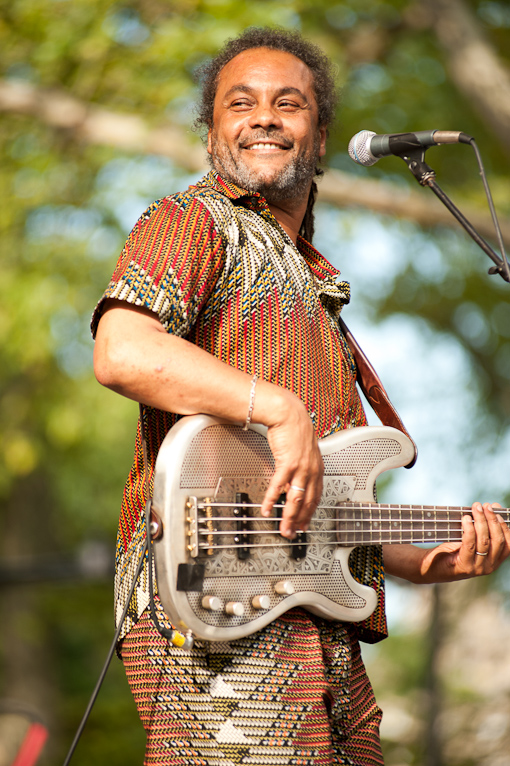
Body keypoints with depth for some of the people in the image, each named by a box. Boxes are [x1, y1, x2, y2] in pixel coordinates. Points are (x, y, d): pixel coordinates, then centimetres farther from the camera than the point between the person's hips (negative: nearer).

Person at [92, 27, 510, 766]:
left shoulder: (313, 286, 31)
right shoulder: (193, 221, 6)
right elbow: (123, 352, -16)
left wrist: (430, 559, 15)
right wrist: (280, 409, -22)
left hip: (326, 634, 8)